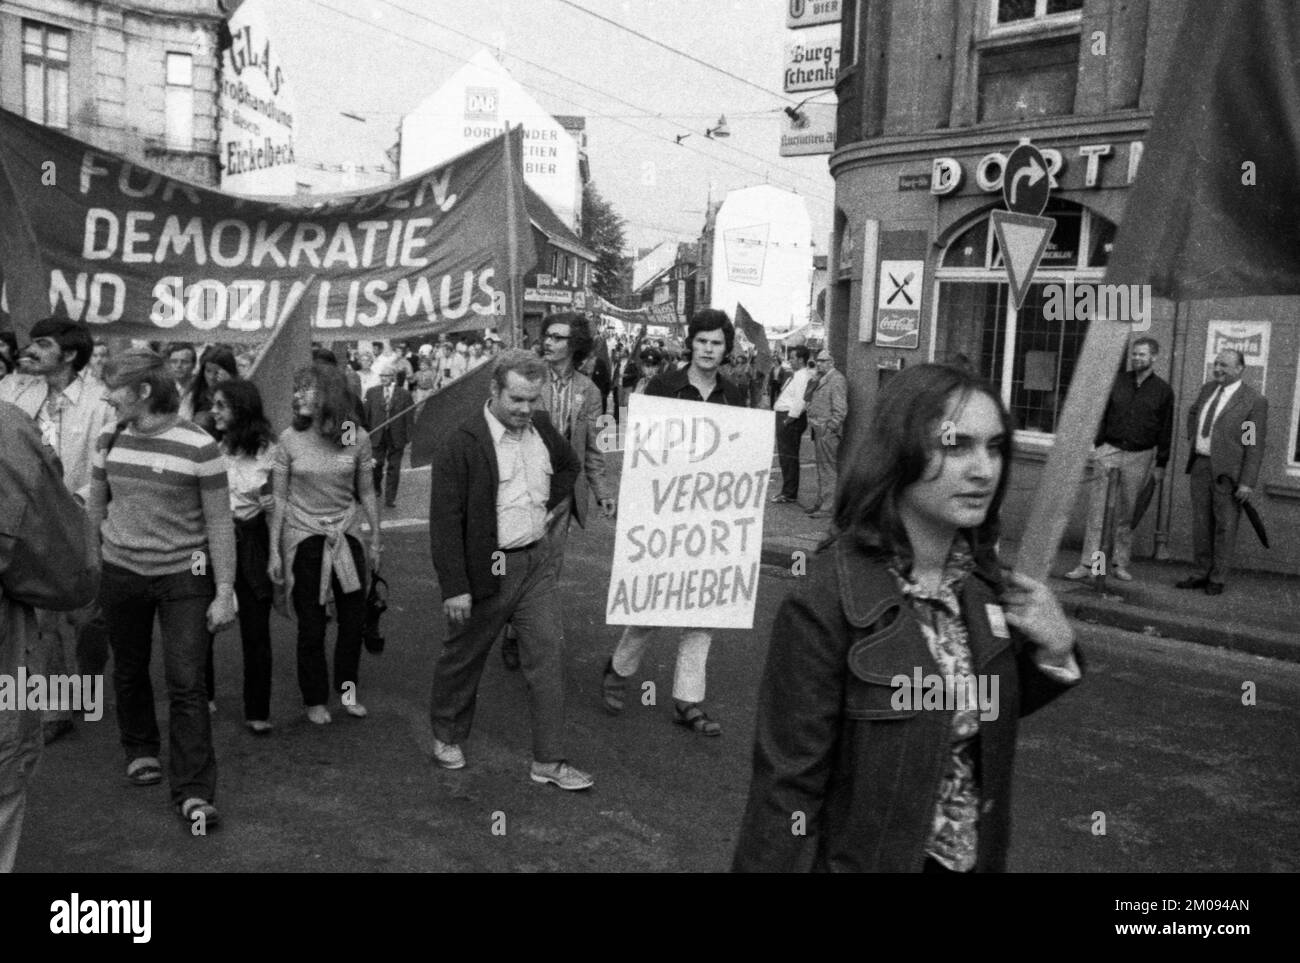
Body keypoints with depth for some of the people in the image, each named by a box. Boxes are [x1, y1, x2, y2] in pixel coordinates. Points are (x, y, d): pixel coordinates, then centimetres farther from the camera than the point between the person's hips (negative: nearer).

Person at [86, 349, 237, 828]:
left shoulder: (198, 447, -14)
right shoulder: (109, 440, 1)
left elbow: (219, 524, -9)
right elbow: (94, 509, 13)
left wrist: (225, 591, -10)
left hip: (183, 578, -4)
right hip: (120, 573, 5)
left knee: (186, 685, -5)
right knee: (129, 672, 17)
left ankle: (194, 792, 1)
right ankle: (140, 752, 41)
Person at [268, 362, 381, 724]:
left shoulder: (357, 437, -5)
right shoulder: (290, 439, -7)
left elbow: (366, 494, 5)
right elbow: (279, 499, -2)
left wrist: (375, 541, 8)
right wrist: (274, 551, -3)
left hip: (346, 537, 1)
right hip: (303, 539, -1)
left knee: (354, 620, 6)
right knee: (311, 627, 5)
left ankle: (347, 690, 28)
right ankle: (315, 700, 23)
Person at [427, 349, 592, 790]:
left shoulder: (541, 426, 3)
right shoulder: (461, 443, -16)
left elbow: (570, 465, 25)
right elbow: (445, 521, -17)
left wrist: (550, 505, 10)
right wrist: (454, 588, -19)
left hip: (536, 562, 5)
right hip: (486, 568, -5)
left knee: (549, 654, 0)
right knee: (463, 657, 13)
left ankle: (548, 761, 8)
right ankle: (447, 736, 37)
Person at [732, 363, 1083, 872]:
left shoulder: (984, 581, -6)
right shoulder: (825, 604, -26)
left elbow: (990, 713, 7)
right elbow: (789, 789, -22)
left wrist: (1054, 650, -8)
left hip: (978, 855, 6)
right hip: (866, 858, -6)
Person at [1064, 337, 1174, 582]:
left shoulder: (1162, 390, 3)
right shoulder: (1117, 382, 6)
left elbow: (1166, 430, 5)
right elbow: (1103, 415, 9)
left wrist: (1160, 464, 2)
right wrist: (1095, 445, 1)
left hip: (1140, 456, -1)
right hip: (1110, 449, 1)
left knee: (1127, 513, 5)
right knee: (1096, 509, -6)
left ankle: (1120, 564, 15)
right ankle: (1088, 563, -4)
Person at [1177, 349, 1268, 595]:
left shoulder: (1254, 401, -9)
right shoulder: (1208, 389, 9)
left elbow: (1255, 445, -11)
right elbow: (1193, 413, 31)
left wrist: (1248, 483, -16)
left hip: (1228, 471, -6)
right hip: (1200, 465, 6)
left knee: (1225, 526, 1)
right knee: (1201, 524, 9)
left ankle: (1218, 580, 10)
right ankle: (1203, 573, 18)